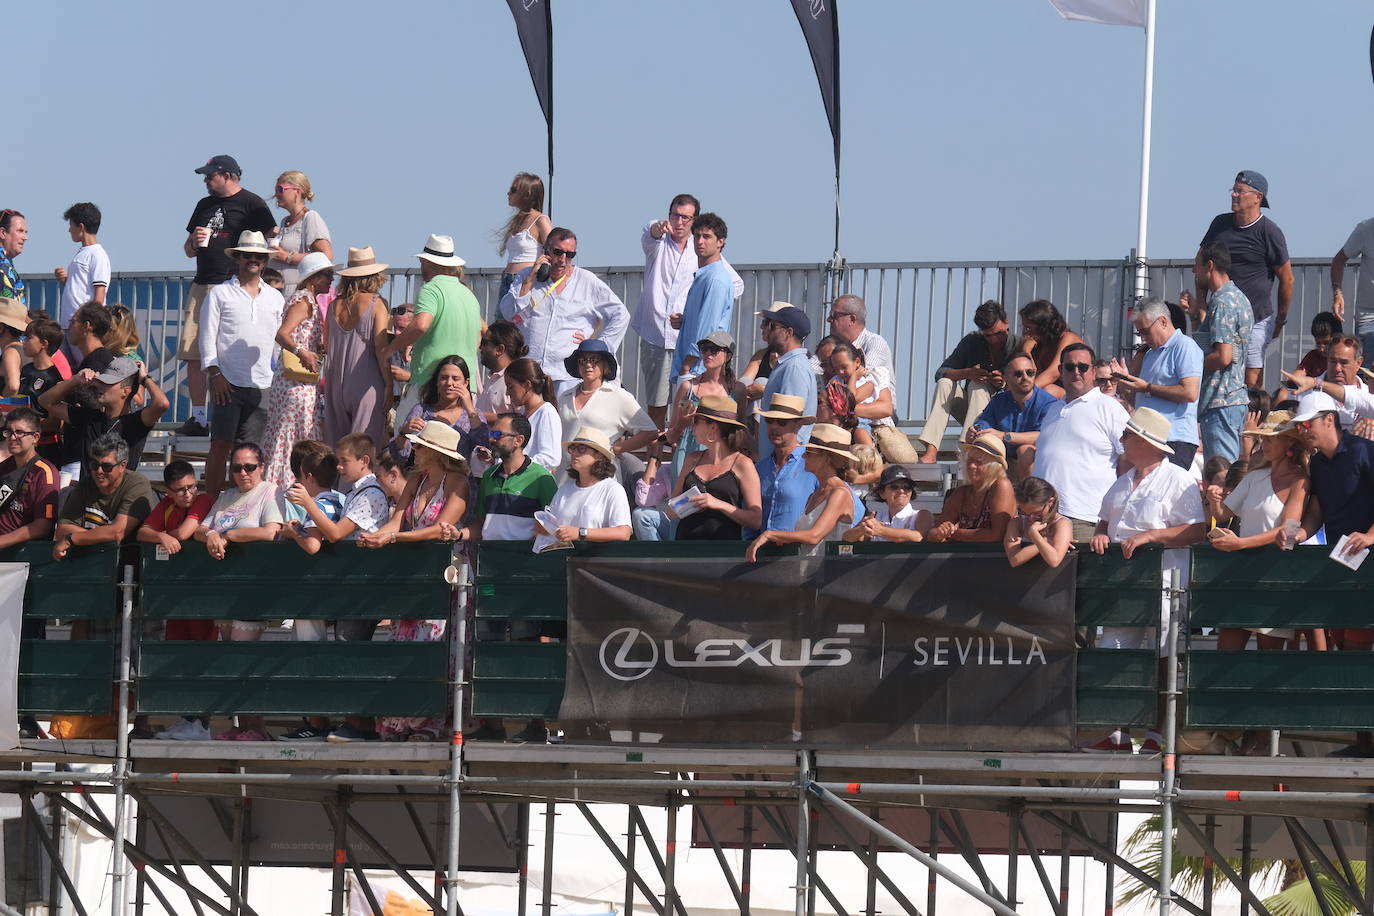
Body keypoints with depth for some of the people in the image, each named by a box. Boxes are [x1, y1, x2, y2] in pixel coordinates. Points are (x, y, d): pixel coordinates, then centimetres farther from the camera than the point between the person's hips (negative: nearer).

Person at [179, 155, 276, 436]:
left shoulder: (251, 203, 0)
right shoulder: (205, 205, 22)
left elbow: (273, 243, -5)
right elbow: (188, 250, 27)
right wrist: (195, 241, 3)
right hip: (201, 287, 7)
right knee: (193, 355, 2)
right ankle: (198, 418, 7)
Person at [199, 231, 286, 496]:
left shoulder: (275, 298, 17)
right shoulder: (220, 294, 6)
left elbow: (281, 339, 19)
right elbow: (207, 336, 2)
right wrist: (215, 373, -9)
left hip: (262, 385, 3)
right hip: (228, 383, -3)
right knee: (221, 445, -8)